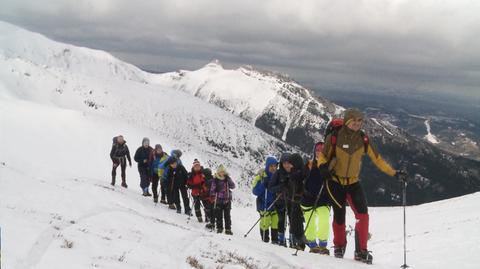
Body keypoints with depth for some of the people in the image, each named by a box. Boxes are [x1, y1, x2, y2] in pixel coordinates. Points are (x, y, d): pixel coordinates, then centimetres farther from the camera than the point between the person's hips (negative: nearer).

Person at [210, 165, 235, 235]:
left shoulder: (227, 179, 3)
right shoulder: (215, 180, -1)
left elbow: (233, 186, -9)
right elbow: (212, 190, 4)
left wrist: (228, 179, -17)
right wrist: (214, 195, -8)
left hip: (227, 200, 1)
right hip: (218, 200, -1)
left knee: (227, 215, 2)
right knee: (219, 215, 4)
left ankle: (228, 229, 7)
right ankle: (219, 228, 15)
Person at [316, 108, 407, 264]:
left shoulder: (363, 139, -5)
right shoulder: (334, 137, -14)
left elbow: (376, 159, 2)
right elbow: (323, 155, -3)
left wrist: (393, 173, -2)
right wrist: (323, 166, -25)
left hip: (353, 182, 2)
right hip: (335, 182, -2)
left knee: (362, 214, -14)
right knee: (339, 216, 5)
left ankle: (361, 251, -6)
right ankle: (339, 246, 32)